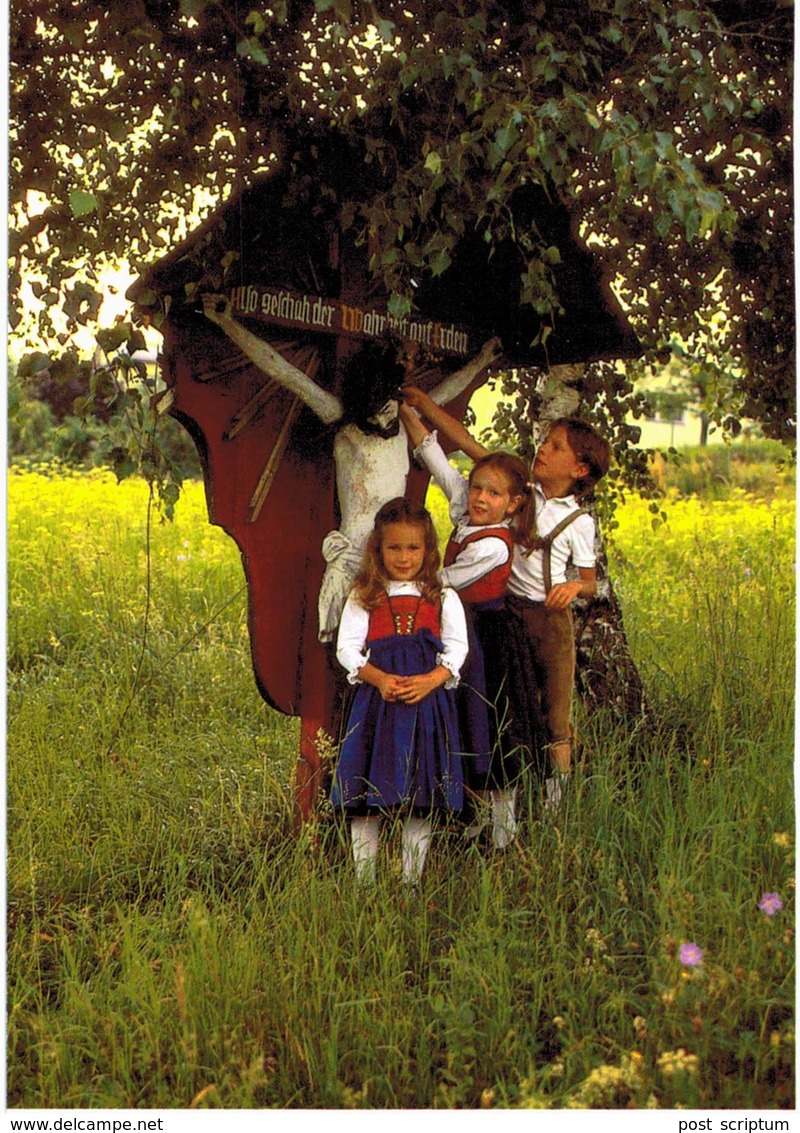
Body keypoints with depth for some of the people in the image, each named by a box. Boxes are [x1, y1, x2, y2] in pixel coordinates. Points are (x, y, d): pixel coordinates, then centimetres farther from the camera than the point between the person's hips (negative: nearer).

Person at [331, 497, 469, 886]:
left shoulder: (442, 598, 10)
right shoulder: (364, 597, 9)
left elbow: (456, 649, 5)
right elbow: (347, 647, 2)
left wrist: (431, 679, -14)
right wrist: (379, 678, -14)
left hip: (427, 701, 0)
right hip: (375, 702, 0)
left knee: (421, 799, 1)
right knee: (365, 799, -1)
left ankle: (412, 881, 10)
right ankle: (364, 880, 9)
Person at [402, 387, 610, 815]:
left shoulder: (578, 521, -4)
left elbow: (590, 584, 2)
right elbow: (466, 442, 2)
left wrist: (574, 586, -21)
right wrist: (422, 403, -2)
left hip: (551, 619, -3)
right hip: (505, 611, 4)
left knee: (554, 715, -1)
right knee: (511, 712, 8)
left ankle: (556, 804, 6)